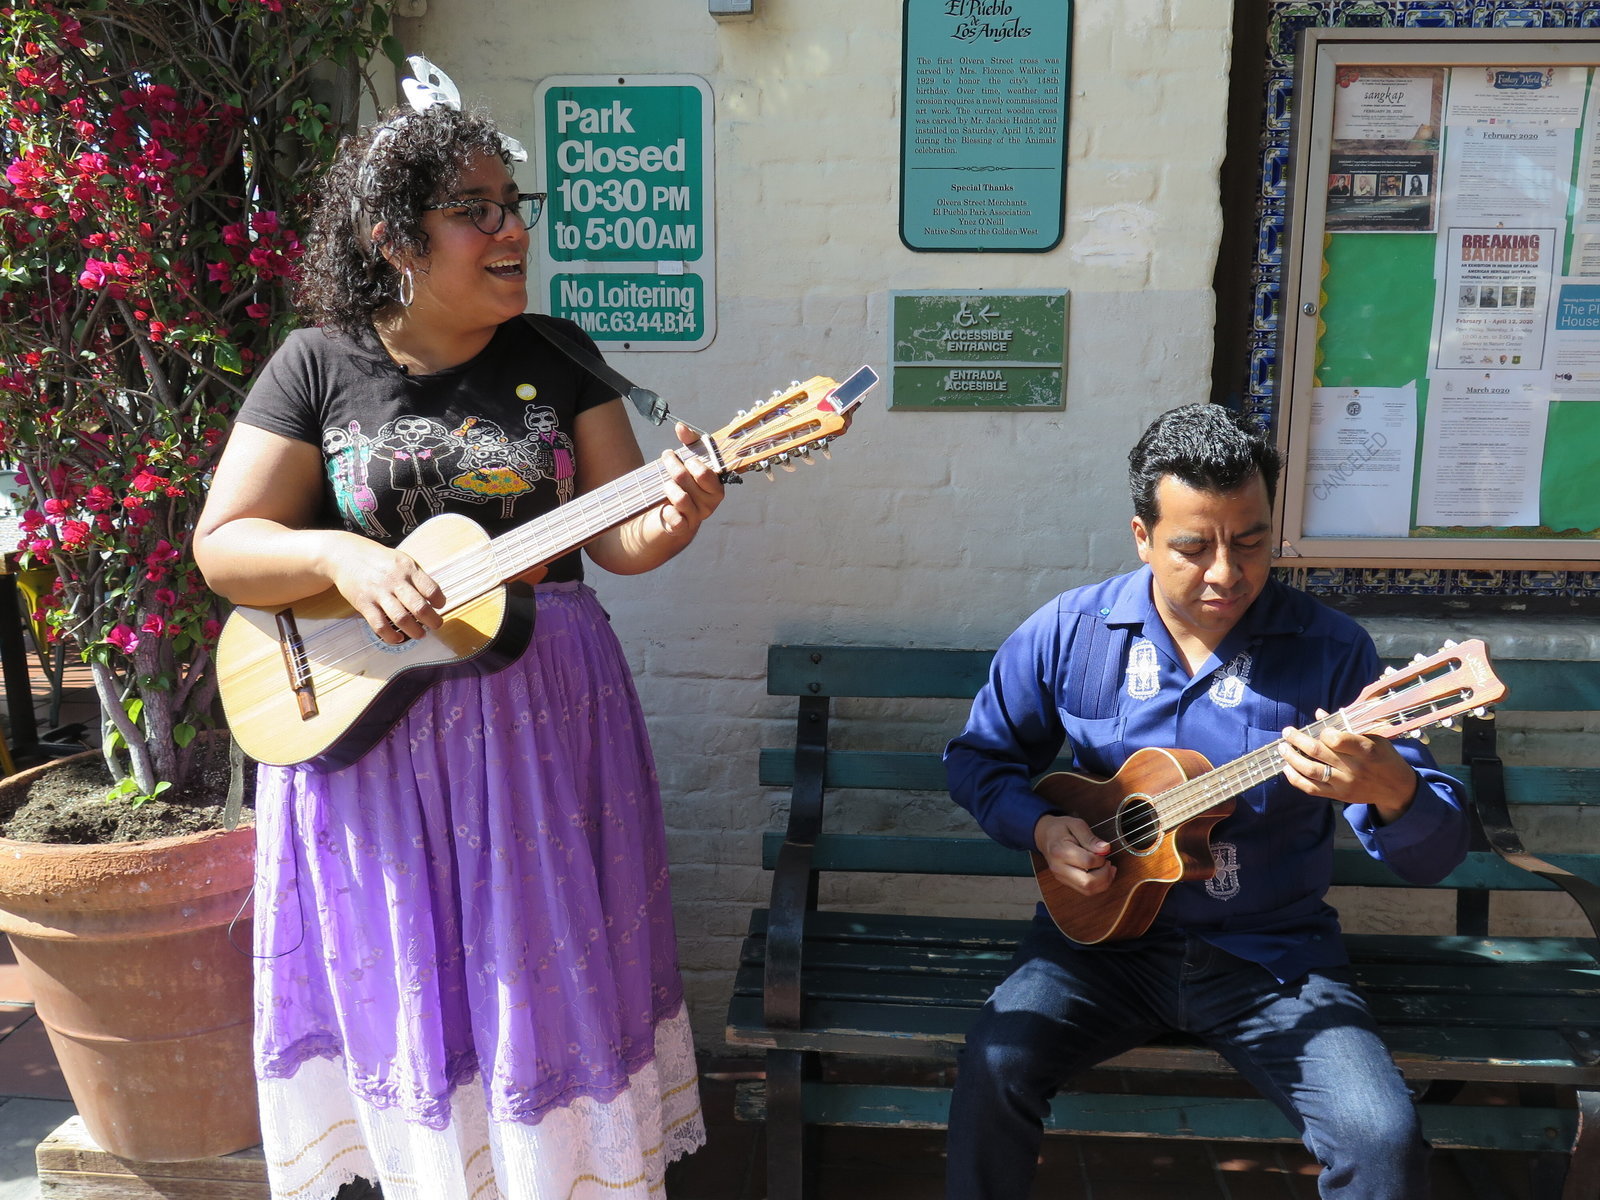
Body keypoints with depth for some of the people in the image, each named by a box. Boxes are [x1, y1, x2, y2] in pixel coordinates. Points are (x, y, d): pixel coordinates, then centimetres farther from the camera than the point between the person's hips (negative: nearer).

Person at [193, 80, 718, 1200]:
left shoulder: (555, 359, 2)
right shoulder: (317, 367, -3)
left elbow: (617, 536, -2)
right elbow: (223, 543, -2)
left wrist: (673, 514, -24)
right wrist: (343, 559, -20)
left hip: (542, 723, 2)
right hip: (362, 722, -1)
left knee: (553, 975, 11)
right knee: (411, 987, 11)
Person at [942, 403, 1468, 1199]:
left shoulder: (1328, 650, -7)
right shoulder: (1069, 633, -3)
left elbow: (1436, 857, -7)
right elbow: (978, 758, 10)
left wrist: (1387, 788, -31)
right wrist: (1041, 830, -11)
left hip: (1270, 955, 0)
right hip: (1104, 933, 1)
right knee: (994, 1068, -23)